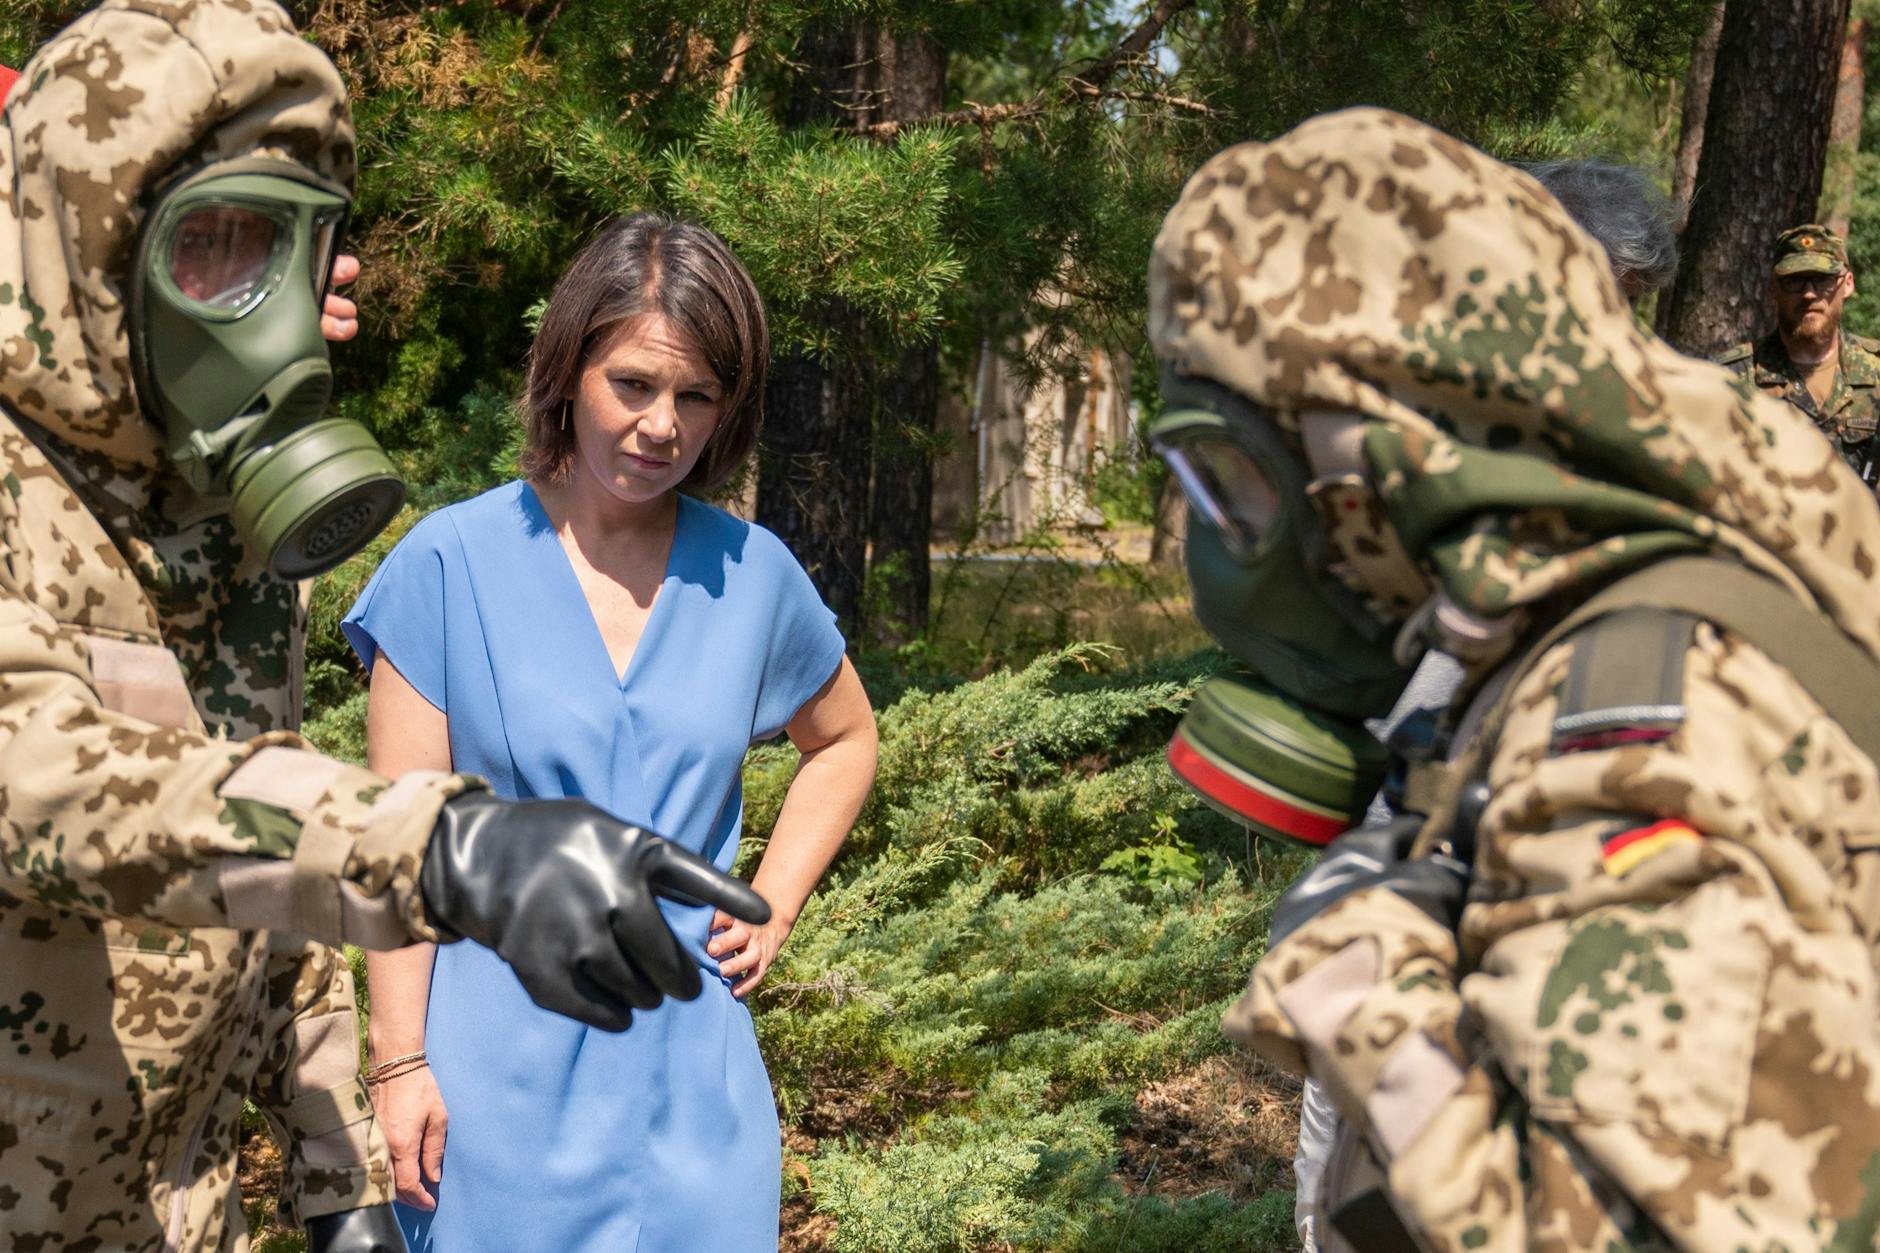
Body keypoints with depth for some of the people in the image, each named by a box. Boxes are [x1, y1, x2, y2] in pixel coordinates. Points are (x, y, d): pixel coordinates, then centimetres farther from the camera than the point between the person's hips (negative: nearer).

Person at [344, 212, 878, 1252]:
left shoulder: (753, 574, 2)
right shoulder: (450, 564, -7)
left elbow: (846, 741, 19)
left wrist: (773, 904, 7)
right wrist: (402, 1060, -9)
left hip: (689, 1059, 3)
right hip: (500, 1062, -2)